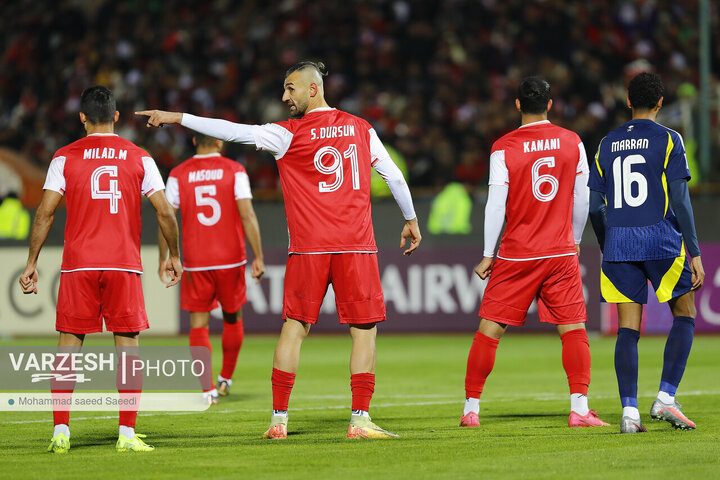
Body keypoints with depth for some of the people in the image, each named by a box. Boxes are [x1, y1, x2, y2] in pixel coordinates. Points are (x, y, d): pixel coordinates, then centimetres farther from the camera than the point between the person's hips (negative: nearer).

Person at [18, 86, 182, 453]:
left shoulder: (65, 157, 3)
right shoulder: (139, 158, 5)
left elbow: (45, 212, -1)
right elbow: (165, 212, 3)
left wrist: (32, 263, 4)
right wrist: (174, 255, 16)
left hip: (78, 265, 0)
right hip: (124, 264, 0)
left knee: (69, 346, 6)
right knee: (128, 346, 3)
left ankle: (61, 431, 1)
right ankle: (127, 434, -2)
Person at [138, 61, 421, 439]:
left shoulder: (289, 134, -1)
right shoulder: (361, 128, 8)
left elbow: (233, 131, -5)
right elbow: (394, 176, 10)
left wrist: (178, 117, 1)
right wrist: (411, 219, 23)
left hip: (308, 250, -1)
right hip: (356, 245, 1)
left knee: (294, 327, 6)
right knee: (364, 329, 3)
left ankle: (278, 419, 5)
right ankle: (360, 420, -5)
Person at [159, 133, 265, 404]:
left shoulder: (178, 175, 1)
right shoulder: (234, 171, -3)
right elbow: (247, 215, -9)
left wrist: (163, 259, 6)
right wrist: (258, 257, -7)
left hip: (196, 262, 0)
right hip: (231, 259, 0)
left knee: (199, 325, 4)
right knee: (233, 318, 20)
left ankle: (208, 389, -6)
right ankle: (226, 379, 29)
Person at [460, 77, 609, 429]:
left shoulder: (503, 148, -6)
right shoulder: (572, 142, 2)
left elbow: (496, 205, -6)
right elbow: (582, 200, 7)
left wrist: (487, 255, 1)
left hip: (516, 255, -1)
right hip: (561, 254, 1)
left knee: (489, 330, 6)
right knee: (573, 328, 4)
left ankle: (471, 409, 8)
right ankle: (579, 408, -6)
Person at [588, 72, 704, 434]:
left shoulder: (607, 145, 12)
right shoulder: (668, 140, -1)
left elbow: (594, 205, 12)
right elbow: (680, 200, -8)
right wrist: (695, 254, -5)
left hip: (618, 242, 4)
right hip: (661, 240, -4)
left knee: (628, 328, 3)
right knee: (685, 315, 10)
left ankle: (629, 410, -7)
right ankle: (665, 397, -3)